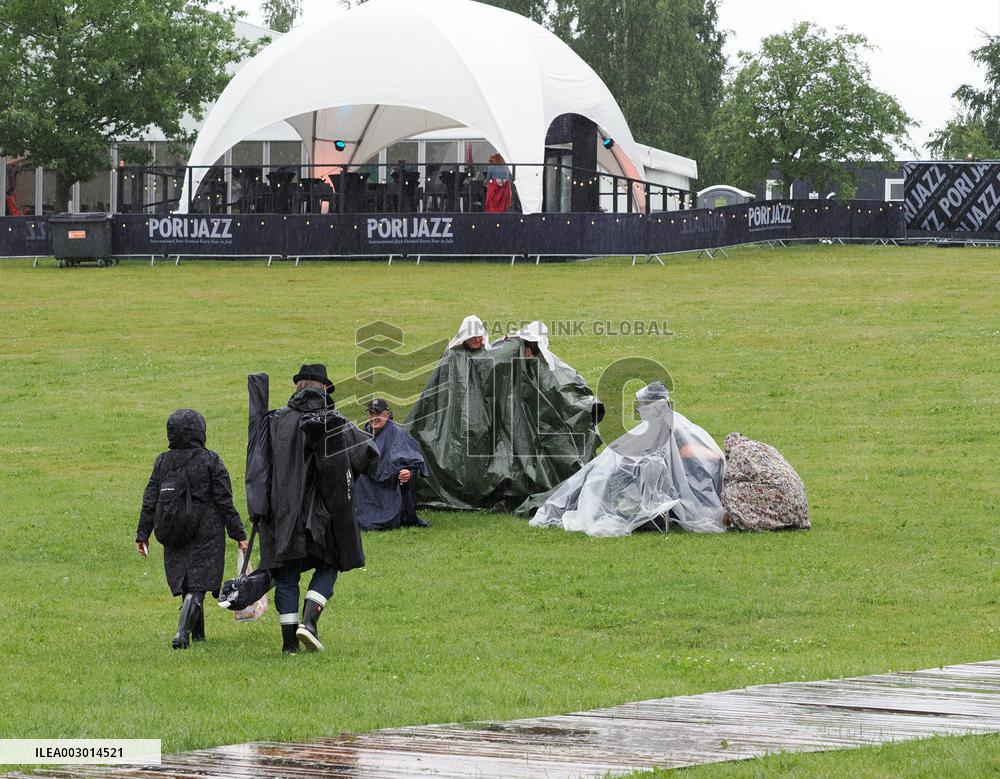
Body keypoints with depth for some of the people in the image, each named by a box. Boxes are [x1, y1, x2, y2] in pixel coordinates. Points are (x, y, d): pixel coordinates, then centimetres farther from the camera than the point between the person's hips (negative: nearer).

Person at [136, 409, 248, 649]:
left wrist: (142, 534, 13)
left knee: (185, 584, 16)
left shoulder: (163, 462, 3)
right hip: (206, 536, -4)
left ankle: (198, 633, 26)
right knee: (197, 586, -5)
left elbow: (150, 501, 6)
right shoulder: (210, 461, -9)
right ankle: (183, 632, -22)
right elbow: (225, 502, -8)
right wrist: (239, 534, -2)